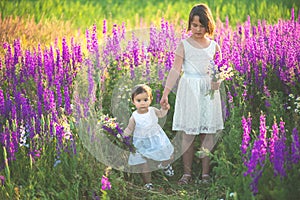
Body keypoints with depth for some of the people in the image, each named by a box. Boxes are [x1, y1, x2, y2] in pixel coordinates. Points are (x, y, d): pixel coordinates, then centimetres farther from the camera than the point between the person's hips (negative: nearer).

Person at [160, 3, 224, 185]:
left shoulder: (214, 46, 7)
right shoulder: (184, 45, 0)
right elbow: (176, 70, -5)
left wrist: (217, 79, -12)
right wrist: (166, 93, -13)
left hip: (209, 90, 2)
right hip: (189, 91, -2)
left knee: (208, 132, 2)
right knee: (188, 133, -1)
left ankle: (206, 173, 9)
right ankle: (187, 172, 8)